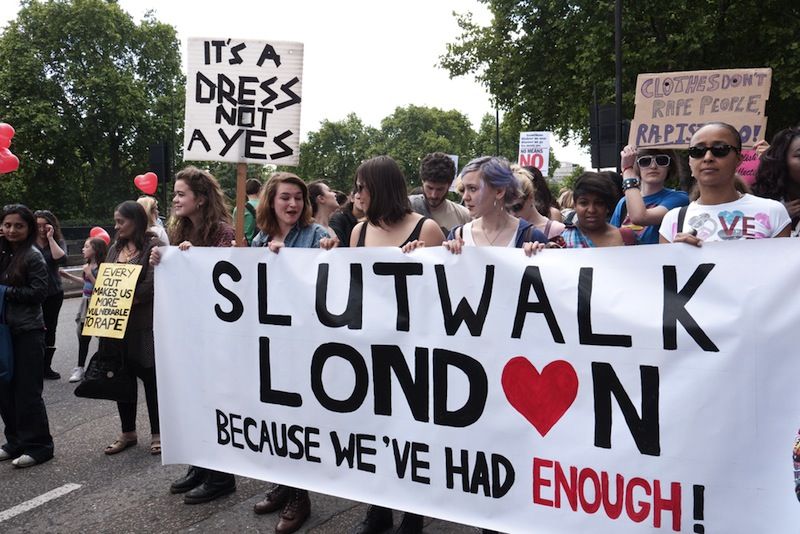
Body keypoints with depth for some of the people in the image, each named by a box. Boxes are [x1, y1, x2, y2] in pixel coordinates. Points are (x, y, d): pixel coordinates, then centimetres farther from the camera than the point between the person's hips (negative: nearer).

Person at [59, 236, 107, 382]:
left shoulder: (102, 267, -16)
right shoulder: (87, 265, 5)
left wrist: (89, 273, -22)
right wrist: (69, 276, 22)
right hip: (86, 303, 8)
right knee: (83, 336, 11)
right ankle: (80, 368, 19)